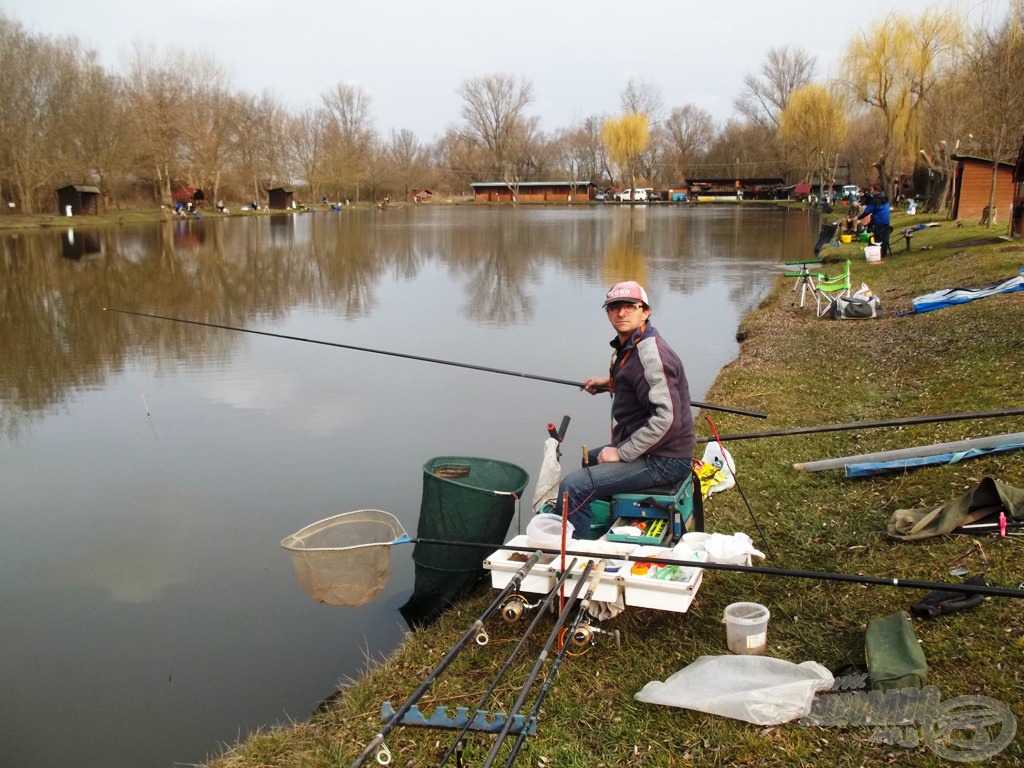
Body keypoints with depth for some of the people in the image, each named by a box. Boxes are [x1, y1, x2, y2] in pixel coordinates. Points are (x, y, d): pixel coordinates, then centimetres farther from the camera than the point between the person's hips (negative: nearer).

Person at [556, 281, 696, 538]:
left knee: (573, 487, -21)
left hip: (664, 459, -11)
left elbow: (667, 419, -29)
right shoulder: (628, 346, 10)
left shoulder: (651, 355, -22)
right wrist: (610, 382, 22)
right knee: (587, 460, 32)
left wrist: (622, 453, -23)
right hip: (643, 446, 11)